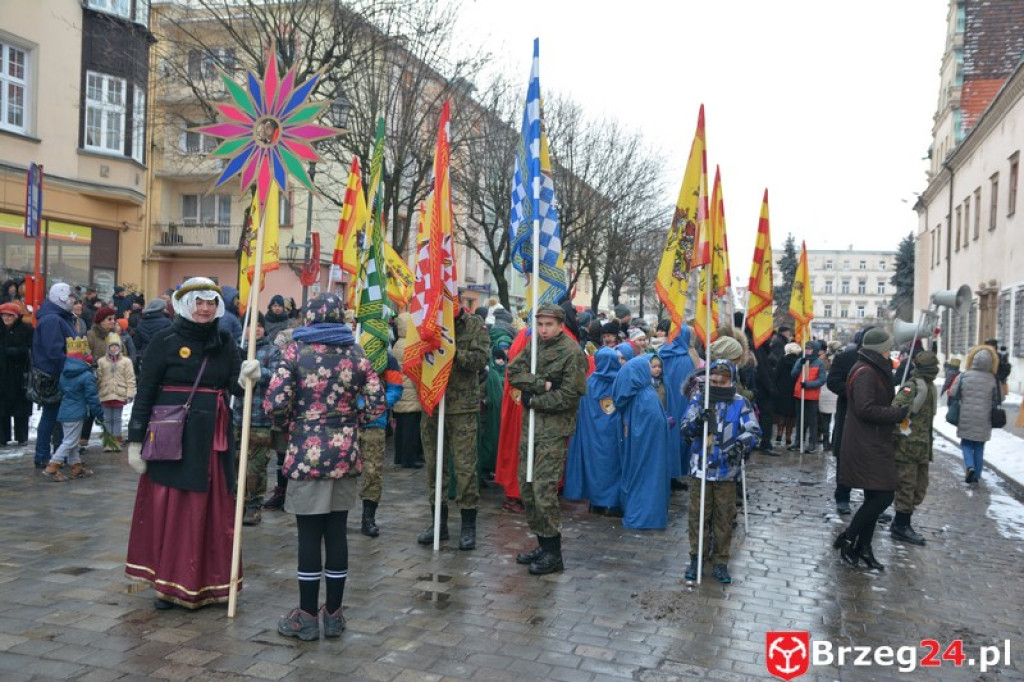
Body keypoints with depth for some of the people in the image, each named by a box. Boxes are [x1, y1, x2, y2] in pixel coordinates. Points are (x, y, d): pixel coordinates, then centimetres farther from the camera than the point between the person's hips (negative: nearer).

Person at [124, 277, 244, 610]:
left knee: (214, 511, 8)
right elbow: (144, 392, -4)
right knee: (169, 509, 3)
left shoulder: (225, 342, 8)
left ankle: (210, 583, 21)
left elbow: (235, 386, -2)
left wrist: (247, 377, -25)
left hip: (213, 439, 4)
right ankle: (168, 583, 17)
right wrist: (135, 441, -7)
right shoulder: (165, 341, -4)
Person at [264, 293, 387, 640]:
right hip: (345, 454, 3)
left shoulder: (296, 351, -5)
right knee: (337, 531, 10)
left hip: (307, 453, -3)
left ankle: (307, 616, 13)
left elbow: (275, 403, -11)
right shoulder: (356, 353, 3)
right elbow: (377, 403, 2)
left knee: (309, 534, 4)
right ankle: (334, 615, 19)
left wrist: (289, 423, 8)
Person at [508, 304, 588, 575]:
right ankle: (543, 545, 22)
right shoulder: (535, 345, 11)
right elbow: (513, 371, -1)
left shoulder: (572, 353, -9)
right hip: (530, 423, 7)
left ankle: (553, 554, 3)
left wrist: (534, 401, -9)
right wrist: (541, 384, -15)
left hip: (555, 428, -7)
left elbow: (569, 395, -15)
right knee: (526, 487, 10)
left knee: (544, 491, -9)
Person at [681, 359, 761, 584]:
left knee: (724, 517, 8)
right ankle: (696, 557, 22)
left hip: (727, 470, 0)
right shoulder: (698, 399, 1)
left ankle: (720, 562, 20)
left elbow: (754, 431, -5)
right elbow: (685, 429, -3)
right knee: (698, 514, 8)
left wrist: (741, 445, -25)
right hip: (701, 468, 0)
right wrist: (698, 421, -24)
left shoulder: (740, 403, -1)